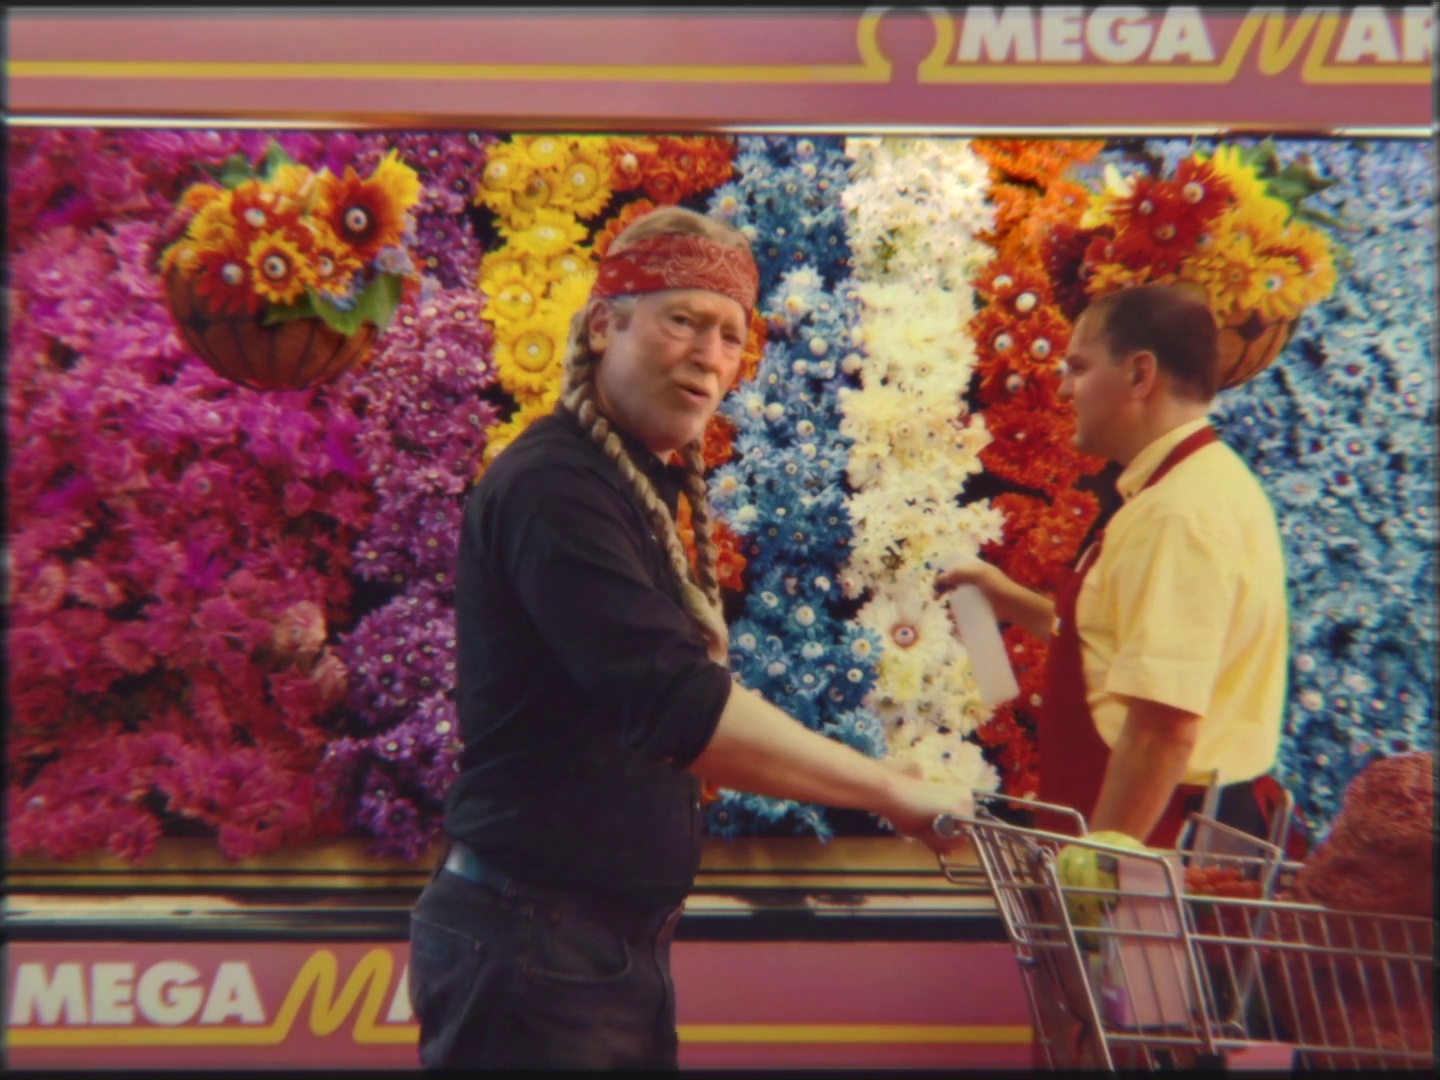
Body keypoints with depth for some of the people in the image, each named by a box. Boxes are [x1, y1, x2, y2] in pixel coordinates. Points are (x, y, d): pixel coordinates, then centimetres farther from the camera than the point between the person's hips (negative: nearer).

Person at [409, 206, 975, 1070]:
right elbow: (680, 707, -28)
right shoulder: (553, 485, -18)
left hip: (621, 939, 9)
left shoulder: (647, 487, 12)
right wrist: (896, 793, -22)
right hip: (537, 938, -9)